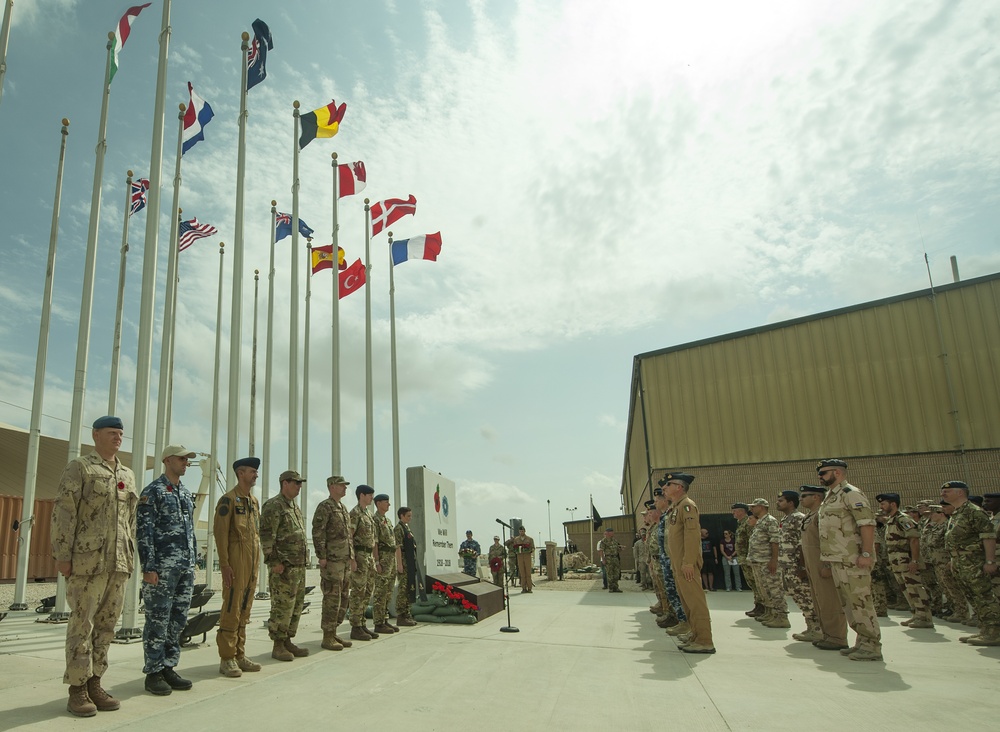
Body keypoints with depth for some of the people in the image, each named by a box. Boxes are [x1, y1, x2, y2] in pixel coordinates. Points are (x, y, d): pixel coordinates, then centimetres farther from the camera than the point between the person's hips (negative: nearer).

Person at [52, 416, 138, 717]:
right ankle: (77, 689, 7)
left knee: (106, 624, 8)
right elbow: (63, 512, -7)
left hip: (118, 563, 6)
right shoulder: (79, 467, -1)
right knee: (82, 623, -2)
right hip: (88, 561, -6)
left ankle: (94, 683, 17)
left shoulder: (128, 475, 17)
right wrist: (62, 555, -13)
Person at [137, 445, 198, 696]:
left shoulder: (187, 494, 17)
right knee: (158, 621, -1)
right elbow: (144, 532, -11)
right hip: (162, 567, -7)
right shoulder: (153, 491, -6)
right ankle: (153, 673, 9)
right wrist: (148, 567, -16)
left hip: (186, 568, 7)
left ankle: (168, 668, 20)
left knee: (178, 620, 10)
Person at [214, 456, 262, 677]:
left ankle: (239, 655, 18)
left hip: (252, 563, 8)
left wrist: (256, 563, 16)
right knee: (231, 610, -4)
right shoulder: (229, 500, -8)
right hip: (236, 562, -8)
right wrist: (225, 564, -18)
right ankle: (227, 659, 3)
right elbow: (220, 533, -13)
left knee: (244, 610, 11)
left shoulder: (254, 501, 16)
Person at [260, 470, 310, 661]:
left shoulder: (295, 507, 18)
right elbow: (266, 536, -17)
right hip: (283, 567, -9)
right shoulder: (273, 506, -10)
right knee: (282, 606, -4)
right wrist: (274, 562, -20)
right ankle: (278, 646, 5)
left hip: (299, 566, 9)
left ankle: (288, 641, 21)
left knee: (296, 606, 12)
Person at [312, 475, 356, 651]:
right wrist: (321, 556, -19)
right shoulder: (324, 507, -8)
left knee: (343, 598, 11)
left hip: (345, 559, 9)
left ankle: (333, 633, 18)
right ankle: (327, 637, 0)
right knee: (332, 598, -6)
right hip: (332, 560, -9)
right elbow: (317, 533, -15)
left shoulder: (343, 508, 18)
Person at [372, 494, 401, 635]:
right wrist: (377, 563, -21)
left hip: (391, 559, 9)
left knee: (388, 593, 10)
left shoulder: (387, 521, 20)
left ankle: (385, 621, 15)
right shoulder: (375, 520, -9)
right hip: (382, 559, -9)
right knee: (380, 593, -6)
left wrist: (397, 564, 18)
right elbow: (373, 543, -16)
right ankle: (378, 624, -3)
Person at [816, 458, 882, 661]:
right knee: (848, 603, 12)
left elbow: (868, 523, -18)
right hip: (837, 560, 10)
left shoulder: (850, 494, -10)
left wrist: (866, 553, -23)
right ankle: (862, 642, 19)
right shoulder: (830, 497, 18)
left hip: (852, 559, -10)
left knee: (860, 601, -6)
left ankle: (872, 646, 0)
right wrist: (828, 559, 21)